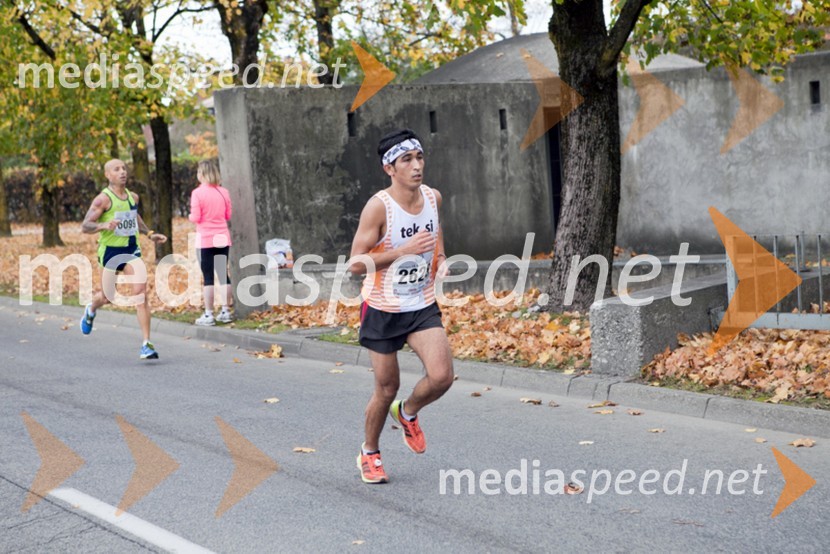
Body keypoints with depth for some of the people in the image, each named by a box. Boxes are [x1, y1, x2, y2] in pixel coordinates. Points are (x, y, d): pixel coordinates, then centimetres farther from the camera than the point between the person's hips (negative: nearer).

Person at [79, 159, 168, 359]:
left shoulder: (133, 197, 7)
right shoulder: (103, 199, -11)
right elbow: (85, 226, -15)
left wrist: (150, 234, 19)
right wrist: (104, 225, -32)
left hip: (132, 250, 3)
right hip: (110, 251, -3)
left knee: (141, 292, -15)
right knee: (107, 297, 12)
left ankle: (146, 344, -14)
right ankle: (90, 310, 51)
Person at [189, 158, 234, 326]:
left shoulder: (197, 193, -10)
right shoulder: (223, 192, 4)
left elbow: (195, 218, -12)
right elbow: (228, 215, 9)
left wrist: (190, 216, 9)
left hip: (205, 240, -4)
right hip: (222, 238, 4)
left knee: (208, 277, -1)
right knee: (223, 274, 9)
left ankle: (208, 315, 0)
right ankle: (226, 311, 12)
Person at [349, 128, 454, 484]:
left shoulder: (433, 198, -1)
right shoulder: (378, 207, -18)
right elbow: (356, 263, -19)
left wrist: (441, 261, 4)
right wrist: (405, 250, -27)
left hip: (423, 307, 4)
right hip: (382, 310, -4)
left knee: (441, 376, -15)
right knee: (386, 389, 5)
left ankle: (408, 413, 19)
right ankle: (369, 453, 31)